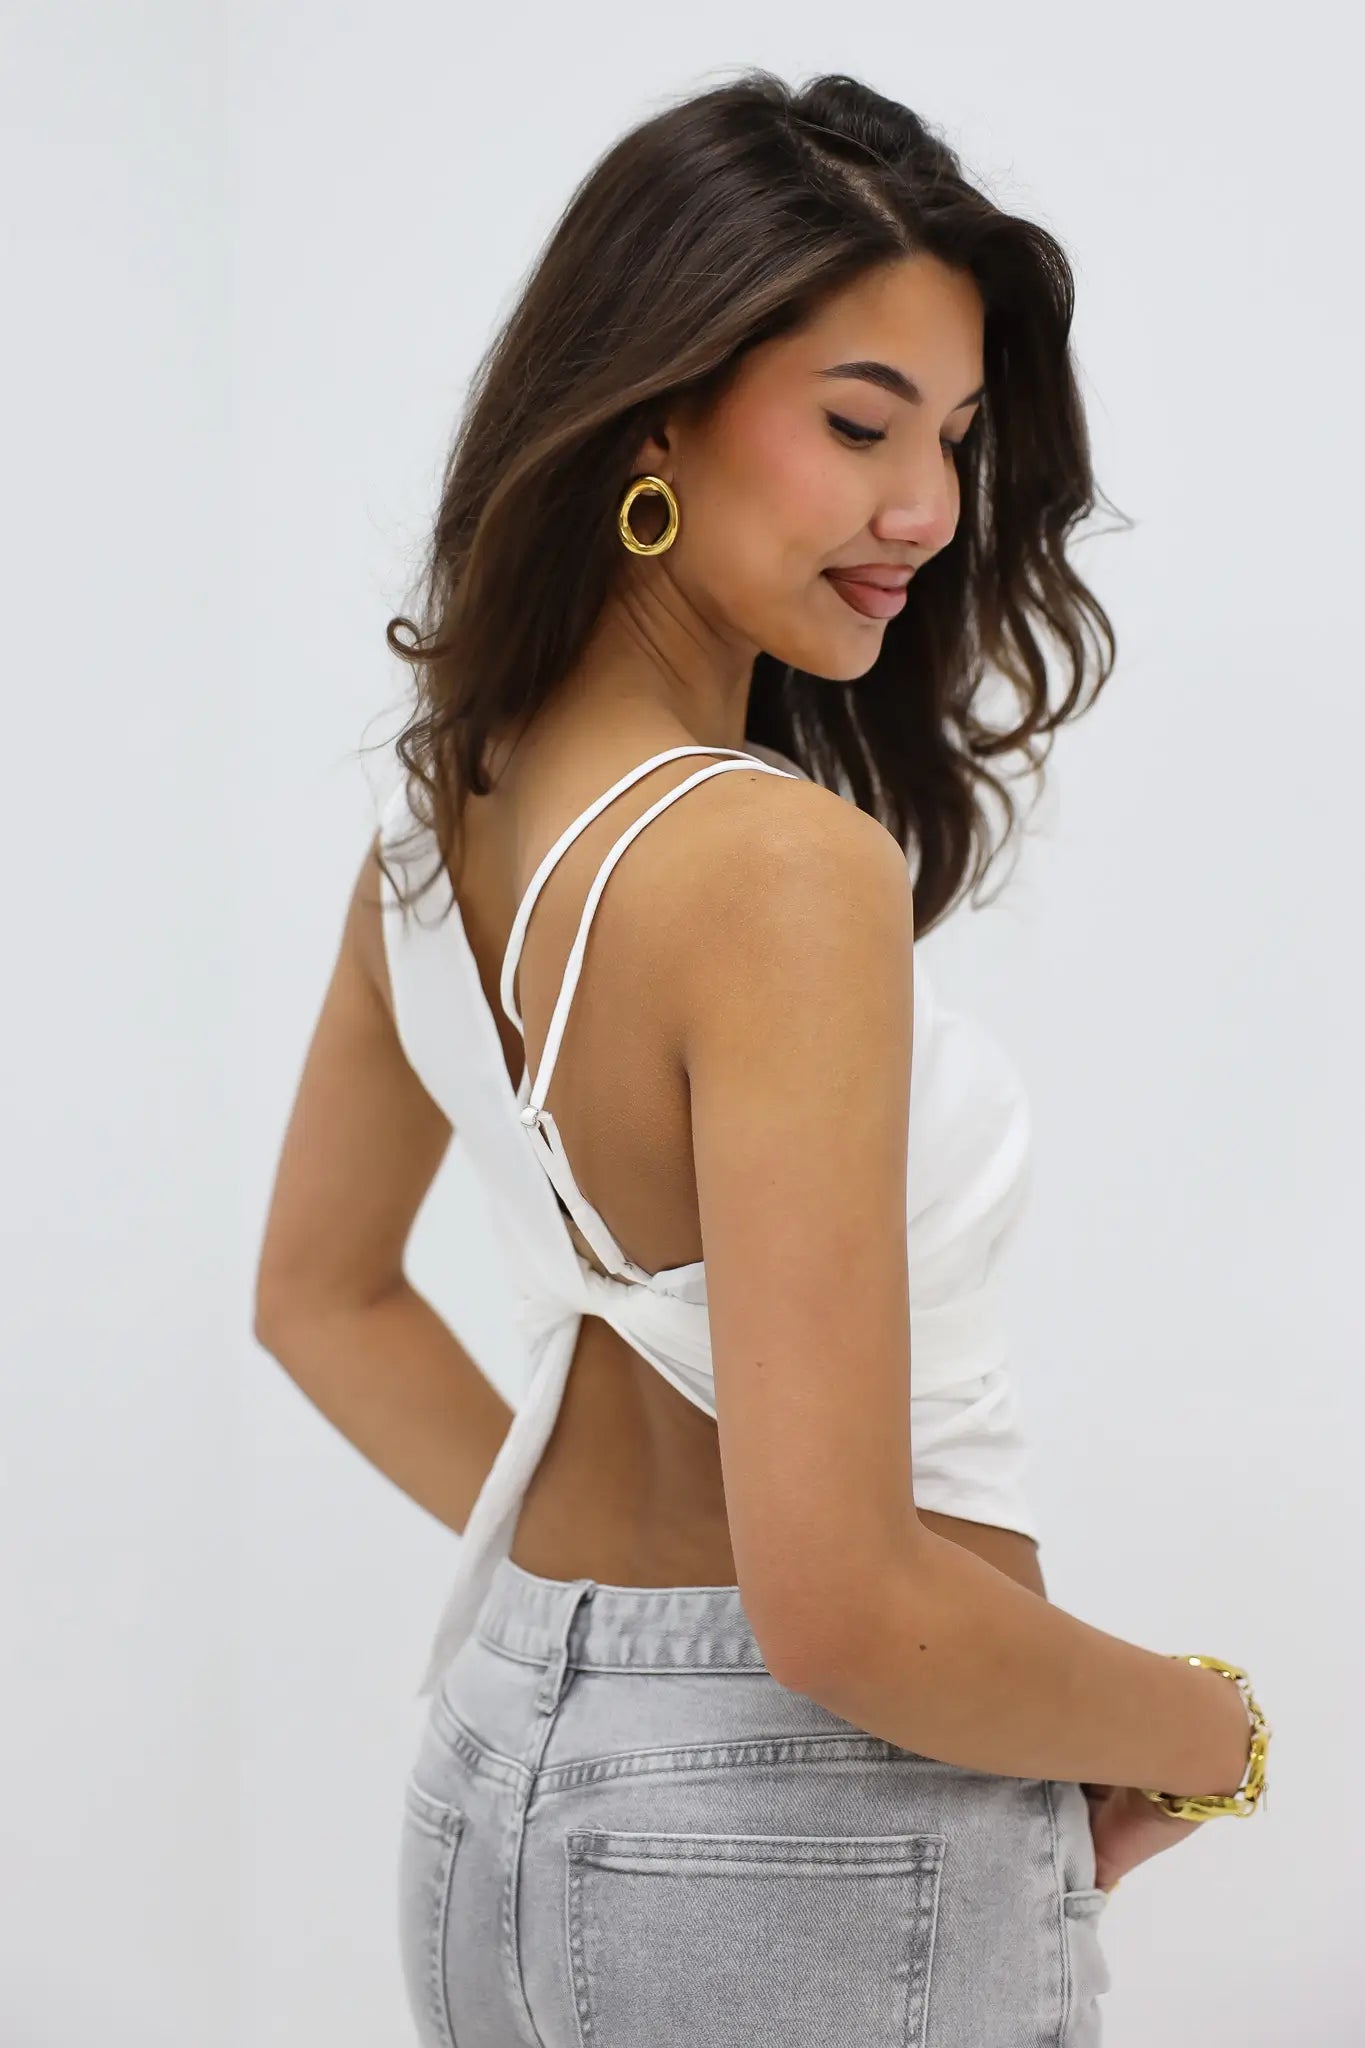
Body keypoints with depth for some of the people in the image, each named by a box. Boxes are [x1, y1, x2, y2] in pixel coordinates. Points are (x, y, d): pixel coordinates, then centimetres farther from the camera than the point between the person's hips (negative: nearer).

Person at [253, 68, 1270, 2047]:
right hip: (822, 1851, -8)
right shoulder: (787, 866, -26)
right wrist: (1203, 1733, -10)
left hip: (508, 1781, 8)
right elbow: (843, 1611, -28)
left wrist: (606, 1571, 13)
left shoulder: (443, 812, 0)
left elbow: (323, 1303, 15)